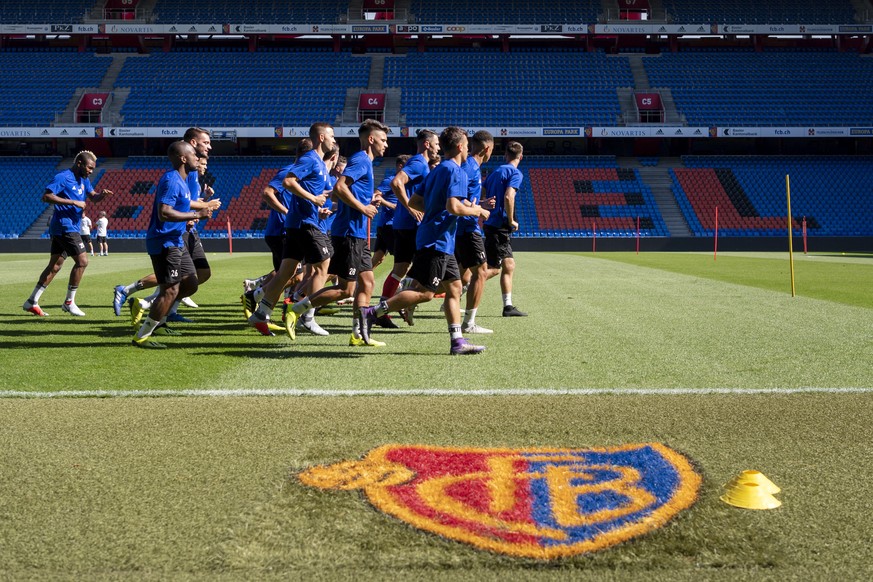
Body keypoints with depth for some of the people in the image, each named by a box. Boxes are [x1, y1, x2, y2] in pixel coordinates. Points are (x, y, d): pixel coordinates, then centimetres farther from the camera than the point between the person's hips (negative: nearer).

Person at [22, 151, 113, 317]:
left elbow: (93, 197, 15)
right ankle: (69, 302, -1)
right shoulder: (63, 178, -13)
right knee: (82, 261, -10)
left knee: (55, 266, 12)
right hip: (64, 226, -10)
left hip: (66, 228, 10)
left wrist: (102, 195, -9)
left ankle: (31, 302, 17)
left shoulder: (84, 180, 13)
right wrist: (73, 202, -23)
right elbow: (46, 197, -20)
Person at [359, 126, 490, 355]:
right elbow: (454, 207, -23)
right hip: (438, 240, -10)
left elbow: (414, 201, 18)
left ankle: (457, 341, 10)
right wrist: (477, 211, -8)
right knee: (424, 292, -9)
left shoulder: (436, 171, 16)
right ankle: (372, 313, -9)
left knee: (454, 287, 10)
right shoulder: (456, 172, -12)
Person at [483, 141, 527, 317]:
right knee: (493, 268, -6)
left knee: (509, 266, 11)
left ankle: (508, 306, 11)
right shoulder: (515, 173, -8)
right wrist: (511, 220, -12)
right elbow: (508, 197, -23)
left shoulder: (495, 172, 16)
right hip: (500, 226, -9)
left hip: (490, 223, 9)